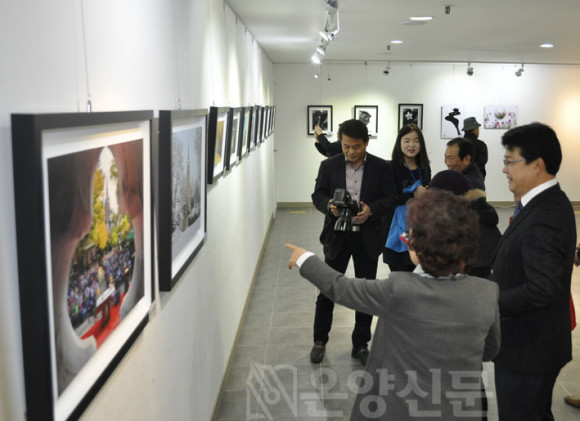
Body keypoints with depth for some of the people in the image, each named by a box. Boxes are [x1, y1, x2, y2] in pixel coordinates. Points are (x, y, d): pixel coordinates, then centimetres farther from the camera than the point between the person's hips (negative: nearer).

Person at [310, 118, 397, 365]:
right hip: (336, 236, 0)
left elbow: (390, 200, -2)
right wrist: (329, 206, -19)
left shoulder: (382, 167, -1)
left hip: (368, 238, 0)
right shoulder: (329, 166, 1)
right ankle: (320, 340, 24)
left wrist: (371, 210, -21)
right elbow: (317, 195, 2)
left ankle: (360, 344, 24)